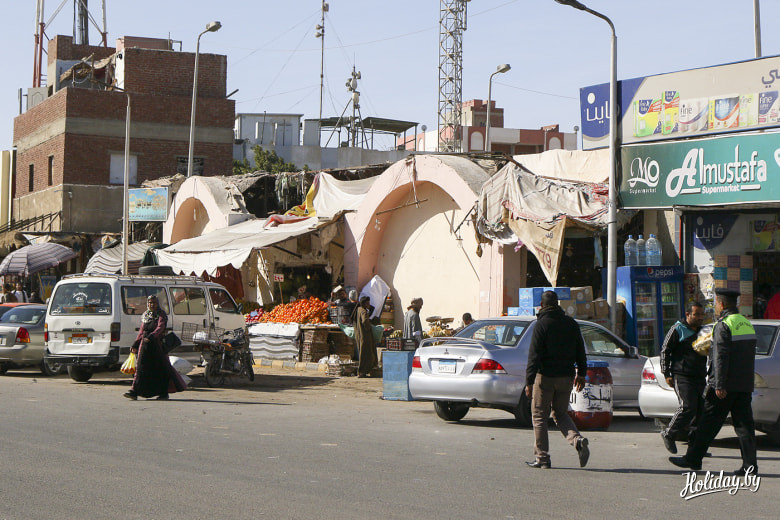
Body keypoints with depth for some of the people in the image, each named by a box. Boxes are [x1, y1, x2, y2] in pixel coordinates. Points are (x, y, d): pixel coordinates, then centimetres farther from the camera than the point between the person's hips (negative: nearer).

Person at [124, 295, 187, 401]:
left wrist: (151, 337, -34)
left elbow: (160, 328, -20)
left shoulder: (161, 315, -4)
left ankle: (164, 393, 12)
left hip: (157, 344, -5)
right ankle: (134, 392, -7)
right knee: (141, 368, -2)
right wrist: (135, 345, 17)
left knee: (161, 368, 1)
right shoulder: (145, 316, 15)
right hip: (145, 345, 5)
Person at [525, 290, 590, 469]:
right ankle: (578, 440, -8)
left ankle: (542, 458, 4)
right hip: (566, 377, 5)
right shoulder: (571, 323, 7)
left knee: (539, 416, 5)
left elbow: (534, 355, -14)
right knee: (561, 414, 18)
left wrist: (529, 382, -14)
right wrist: (581, 374, 25)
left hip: (545, 376, -5)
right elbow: (580, 352, 14)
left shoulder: (542, 324, -10)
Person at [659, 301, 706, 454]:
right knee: (688, 407, -17)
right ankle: (669, 435, 0)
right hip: (682, 377, -7)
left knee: (701, 410, 1)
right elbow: (665, 351, -2)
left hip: (700, 377, 7)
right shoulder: (678, 330, -1)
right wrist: (667, 374, -7)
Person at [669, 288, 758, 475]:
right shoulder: (747, 324, 14)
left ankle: (692, 458, 9)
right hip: (745, 385, 7)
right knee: (744, 425, 5)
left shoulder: (723, 325, -12)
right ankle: (750, 464, -1)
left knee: (708, 423, 1)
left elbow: (721, 357, -19)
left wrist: (719, 385, -20)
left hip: (725, 386, -7)